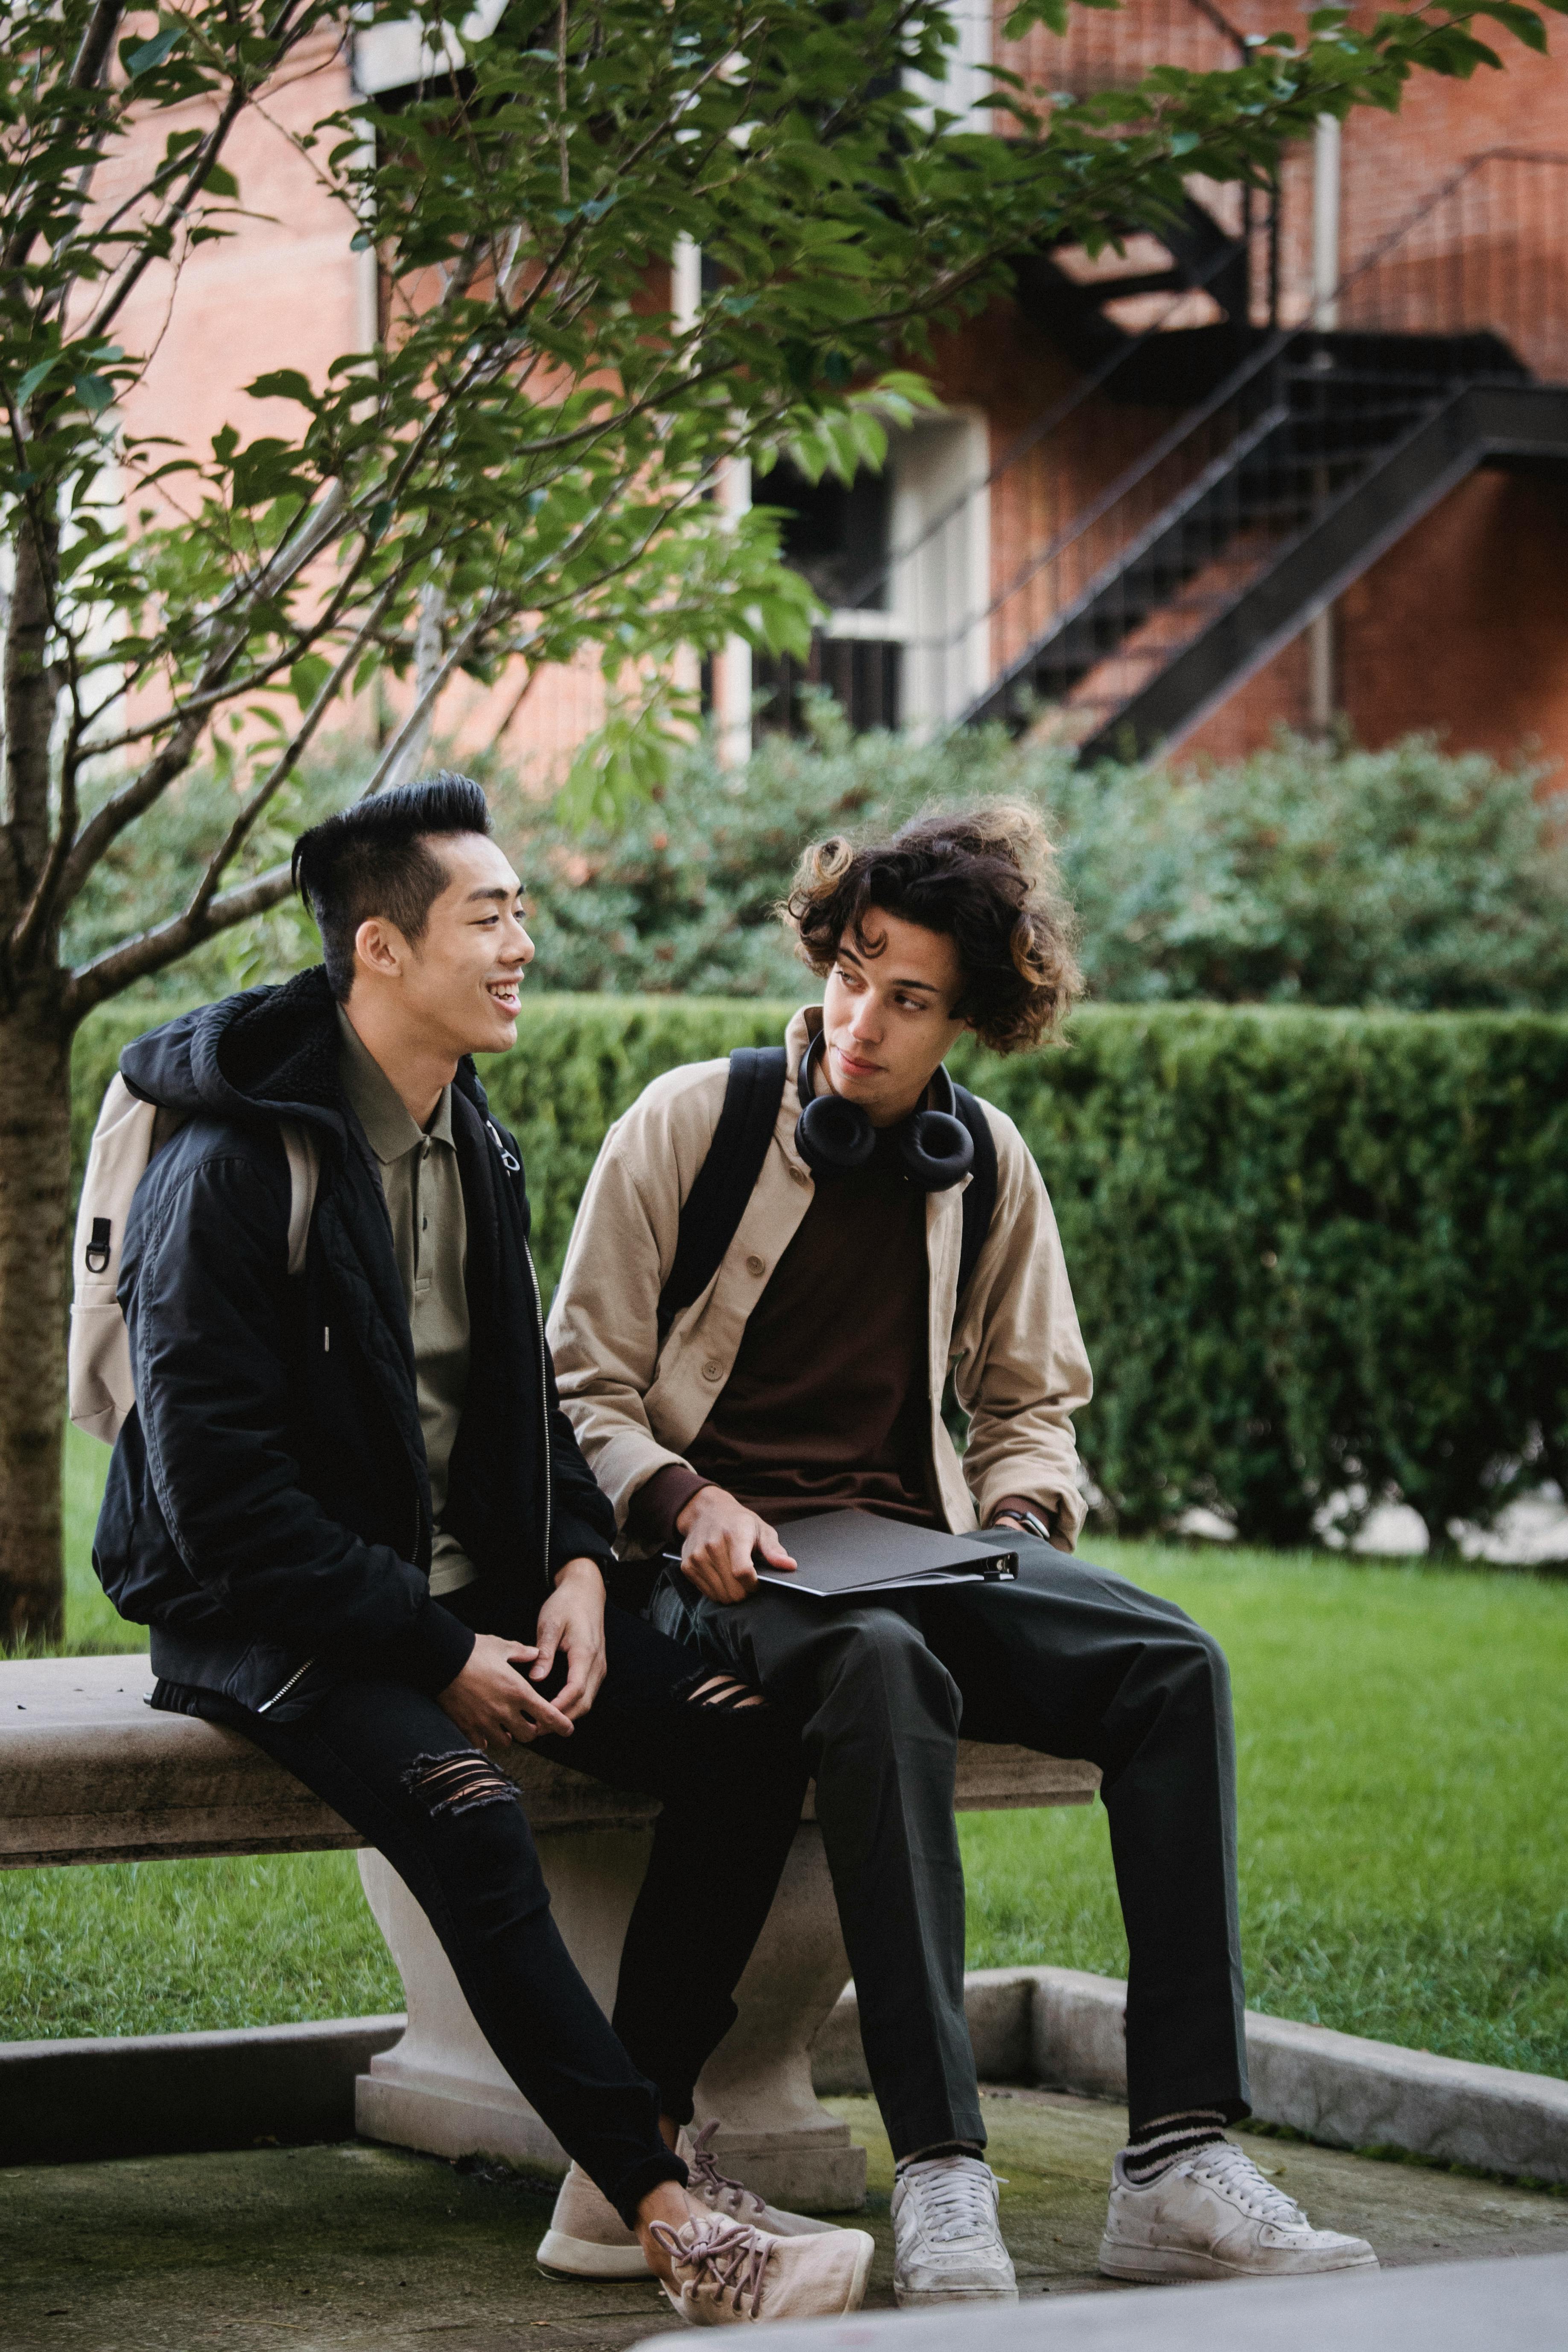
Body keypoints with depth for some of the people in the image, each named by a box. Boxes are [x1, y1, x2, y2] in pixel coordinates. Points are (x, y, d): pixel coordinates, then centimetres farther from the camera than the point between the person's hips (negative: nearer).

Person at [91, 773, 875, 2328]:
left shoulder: (473, 1145, 11)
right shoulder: (230, 1172, -15)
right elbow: (220, 1497, -18)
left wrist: (577, 1567, 0)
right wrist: (439, 1656, -20)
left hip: (470, 1592, 8)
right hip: (271, 1617, -8)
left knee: (746, 1736, -13)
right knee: (461, 1805, -35)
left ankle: (621, 2171, -10)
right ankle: (675, 2221, -33)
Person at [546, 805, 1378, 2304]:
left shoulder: (988, 1169, 12)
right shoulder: (687, 1124, 1)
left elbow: (1031, 1404, 23)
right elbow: (584, 1384, 2)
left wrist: (1022, 1523, 1)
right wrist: (684, 1504, -16)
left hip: (914, 1542, 4)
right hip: (729, 1557, -4)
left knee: (1175, 1665, -24)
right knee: (885, 1668, -40)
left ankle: (1178, 2161, -30)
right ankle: (939, 2174, -44)